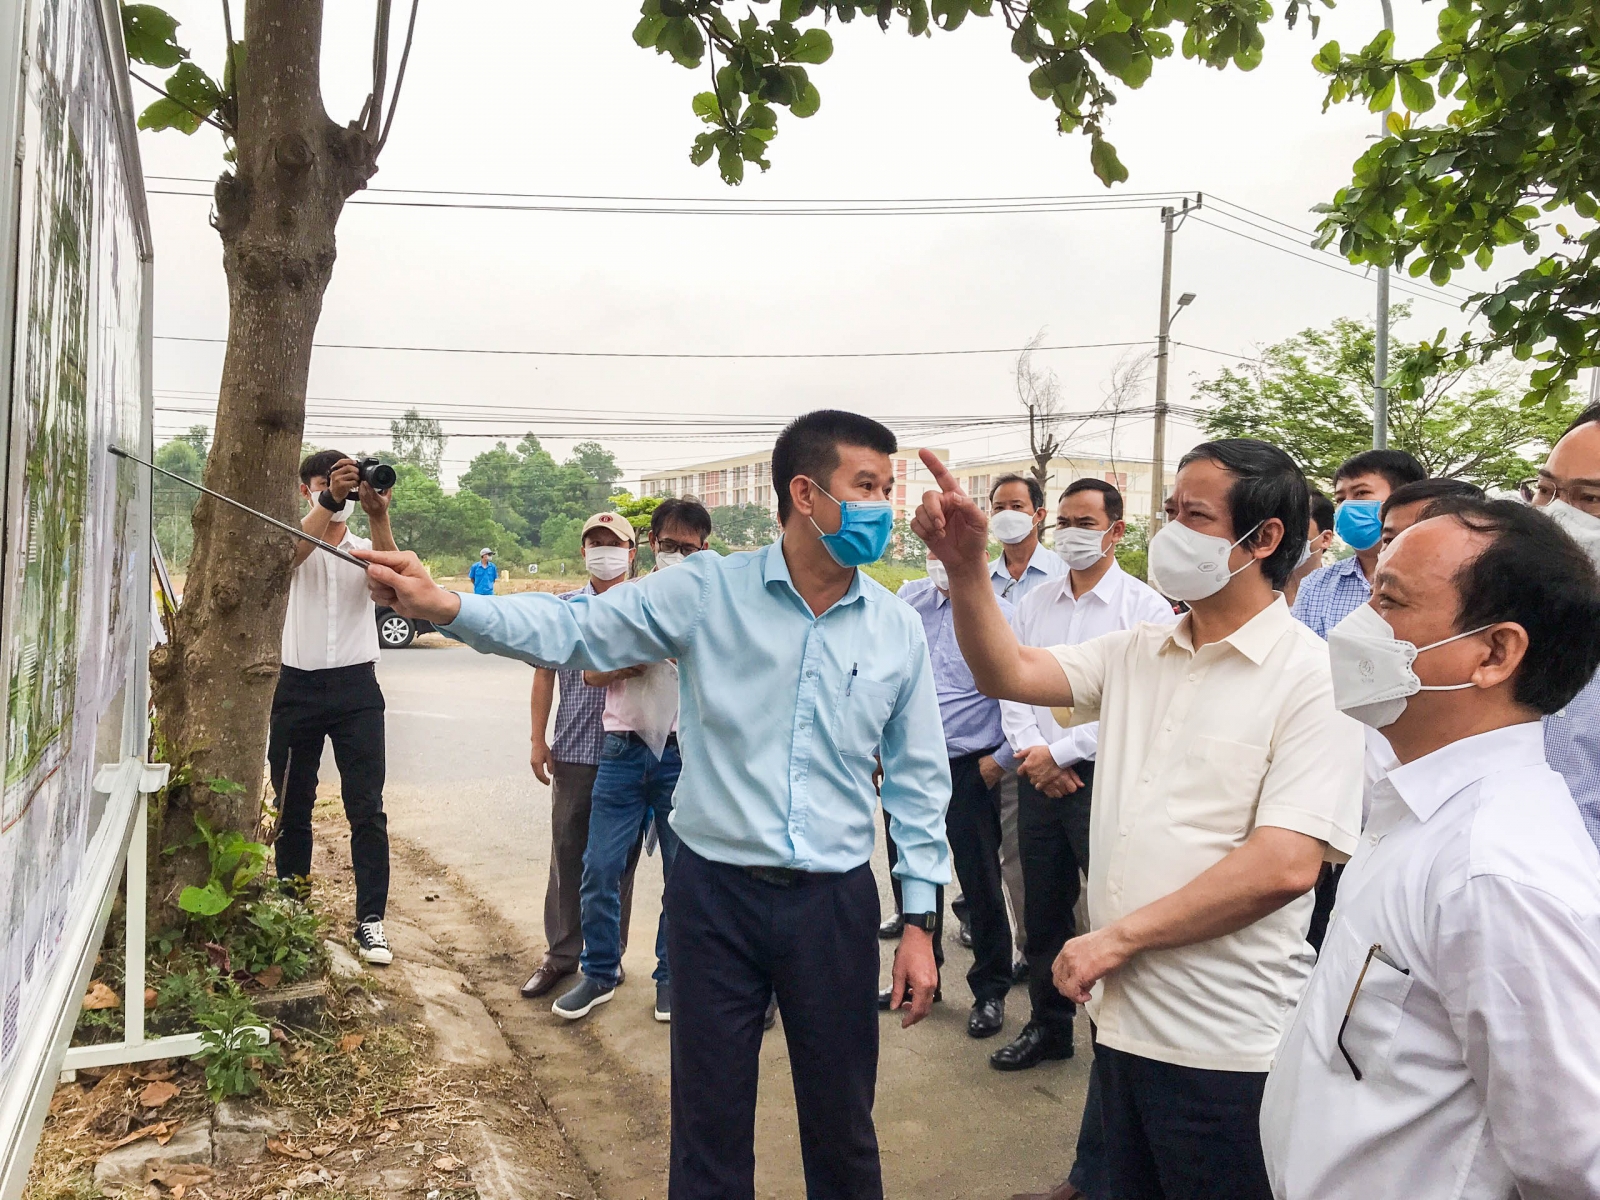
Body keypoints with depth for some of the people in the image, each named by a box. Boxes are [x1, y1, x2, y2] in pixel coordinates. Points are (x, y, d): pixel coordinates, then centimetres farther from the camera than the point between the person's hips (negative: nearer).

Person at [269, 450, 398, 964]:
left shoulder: (363, 547, 10)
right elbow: (292, 552, -19)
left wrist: (378, 516, -27)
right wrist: (331, 500, -33)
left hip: (356, 687, 0)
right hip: (298, 686, 0)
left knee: (367, 807, -4)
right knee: (292, 806, 11)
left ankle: (371, 918, 0)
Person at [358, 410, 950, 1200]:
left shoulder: (899, 631, 0)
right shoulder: (707, 591, -7)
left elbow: (918, 781, 6)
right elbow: (573, 631, -9)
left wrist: (920, 921, 5)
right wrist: (444, 605, -25)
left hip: (834, 902, 2)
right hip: (716, 894, -1)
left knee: (841, 1126, 15)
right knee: (709, 1129, 13)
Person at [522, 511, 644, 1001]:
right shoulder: (564, 607, 6)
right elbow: (544, 673, 8)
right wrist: (538, 740, 3)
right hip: (573, 752, 1)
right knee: (567, 853, 7)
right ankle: (561, 953, 20)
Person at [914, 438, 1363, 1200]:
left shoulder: (1311, 677, -14)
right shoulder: (1137, 654, 6)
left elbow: (1285, 865, -22)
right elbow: (1007, 673, 1)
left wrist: (1117, 937, -16)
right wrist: (965, 565, -13)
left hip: (1224, 1045, -6)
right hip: (1122, 1019, 6)